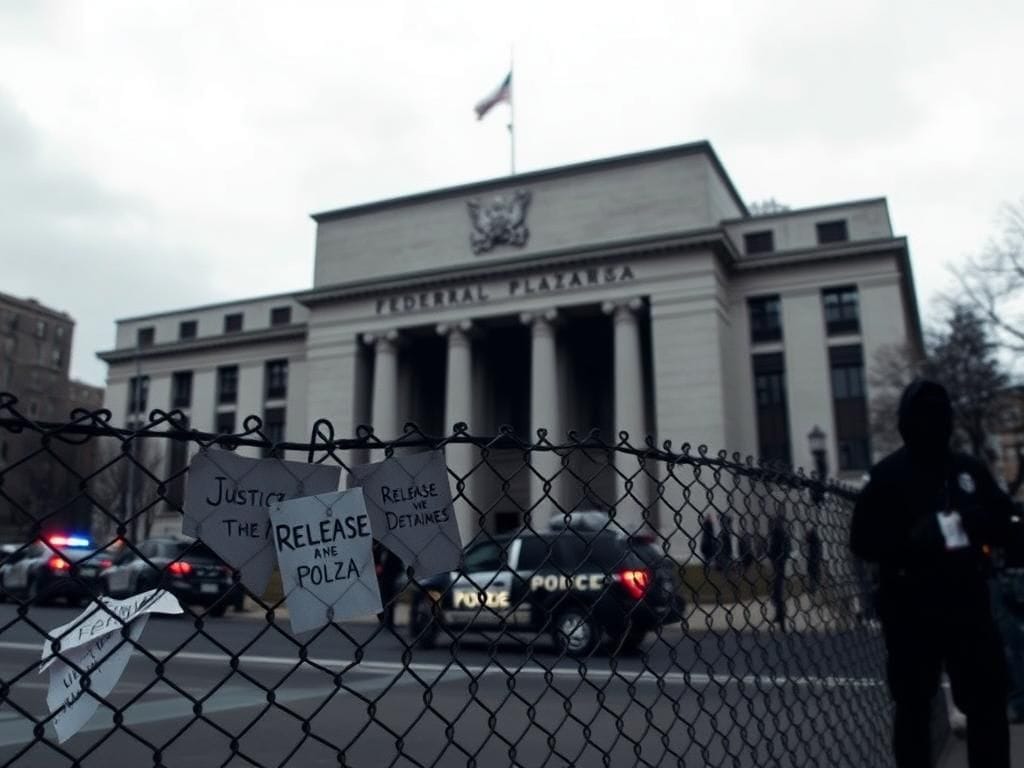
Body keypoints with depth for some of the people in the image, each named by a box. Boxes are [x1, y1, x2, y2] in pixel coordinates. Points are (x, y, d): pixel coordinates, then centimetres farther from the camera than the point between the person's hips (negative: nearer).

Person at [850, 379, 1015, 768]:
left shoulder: (970, 469, 8)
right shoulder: (887, 475, -4)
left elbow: (1002, 521, 12)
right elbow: (863, 541, -7)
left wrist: (976, 520, -10)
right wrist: (915, 539, -24)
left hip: (967, 603, 3)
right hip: (911, 610, -3)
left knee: (988, 702, 8)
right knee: (913, 705, 8)